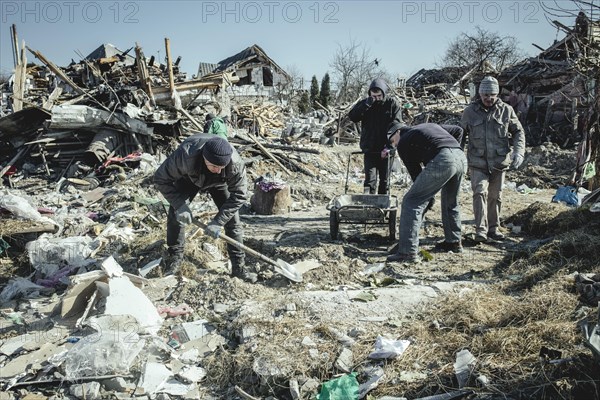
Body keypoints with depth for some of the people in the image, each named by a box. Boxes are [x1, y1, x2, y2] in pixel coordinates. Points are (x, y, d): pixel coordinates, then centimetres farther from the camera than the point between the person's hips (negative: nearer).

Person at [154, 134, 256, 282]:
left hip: (219, 183, 0)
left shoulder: (235, 164, -41)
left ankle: (239, 267, 0)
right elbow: (161, 179, -29)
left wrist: (218, 221, -33)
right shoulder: (185, 156, -44)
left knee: (232, 218, -10)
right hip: (189, 179, 0)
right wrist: (180, 205, -37)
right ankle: (175, 259, 9)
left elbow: (239, 195, -30)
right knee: (175, 213, -11)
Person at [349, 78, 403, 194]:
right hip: (369, 149, 0)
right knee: (370, 179, -7)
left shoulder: (392, 104, -2)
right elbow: (352, 117, -9)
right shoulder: (365, 103, 4)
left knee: (384, 180, 10)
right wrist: (366, 104, -19)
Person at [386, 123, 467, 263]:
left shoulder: (403, 143, 14)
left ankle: (408, 252, -8)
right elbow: (458, 130, 32)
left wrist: (427, 195, 20)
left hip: (442, 161, -7)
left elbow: (415, 172, 11)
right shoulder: (430, 126, 34)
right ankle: (454, 242, 40)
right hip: (461, 157, 8)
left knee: (411, 202, -3)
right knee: (451, 203, 29)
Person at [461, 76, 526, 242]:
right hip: (477, 163, -2)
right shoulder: (470, 111, 0)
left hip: (499, 162, 2)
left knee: (495, 196, 11)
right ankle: (480, 230, -16)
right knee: (480, 192, -16)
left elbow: (518, 132, 6)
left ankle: (493, 227, 25)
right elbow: (461, 133, 11)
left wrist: (519, 151, -10)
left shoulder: (506, 110, 1)